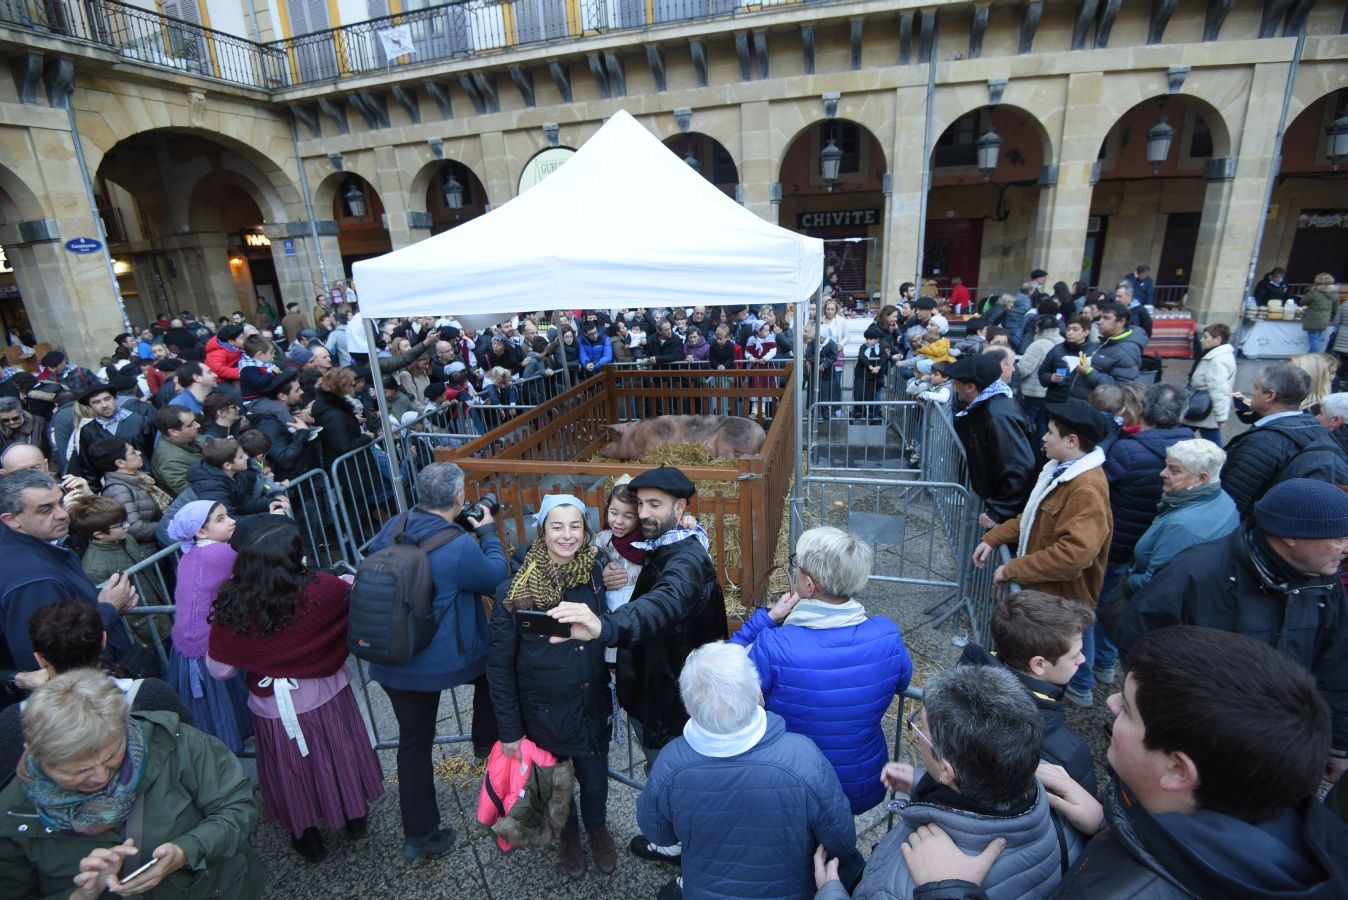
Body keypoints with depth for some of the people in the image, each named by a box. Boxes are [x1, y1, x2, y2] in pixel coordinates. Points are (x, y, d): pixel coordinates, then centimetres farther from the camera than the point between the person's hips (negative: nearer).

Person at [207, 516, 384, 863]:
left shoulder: (232, 608, -24)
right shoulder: (323, 590, -29)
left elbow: (220, 669, -11)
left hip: (273, 708, 0)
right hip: (326, 697, 0)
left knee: (291, 768, 24)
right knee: (341, 756, 25)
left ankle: (307, 836, 45)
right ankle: (355, 817, 47)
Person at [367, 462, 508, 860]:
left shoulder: (391, 528, -3)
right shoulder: (459, 547, -23)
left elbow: (372, 557, 20)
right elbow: (498, 577, -6)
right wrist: (488, 532, 3)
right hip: (440, 661, -5)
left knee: (414, 740, 15)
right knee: (492, 664, 26)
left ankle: (418, 835, 26)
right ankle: (487, 742, 43)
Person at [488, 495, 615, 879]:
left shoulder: (598, 574, -13)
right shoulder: (515, 589, -19)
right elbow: (499, 664, -11)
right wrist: (509, 729, -8)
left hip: (593, 705, 1)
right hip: (543, 711, -1)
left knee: (595, 776, 20)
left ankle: (597, 827, 53)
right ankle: (568, 834, 54)